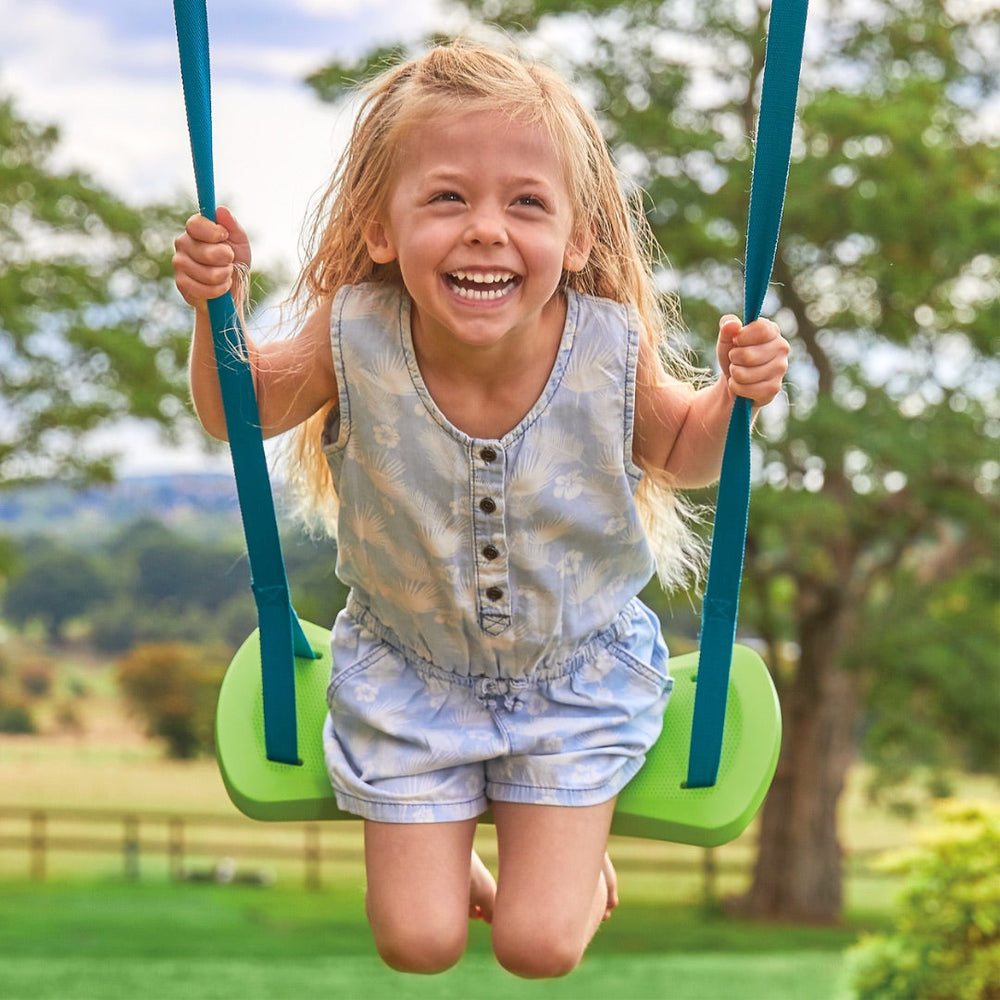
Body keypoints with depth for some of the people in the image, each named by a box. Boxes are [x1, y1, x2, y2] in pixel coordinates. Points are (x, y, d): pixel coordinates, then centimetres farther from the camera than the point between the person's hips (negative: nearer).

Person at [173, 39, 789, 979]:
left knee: (539, 948, -2)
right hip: (409, 677, 0)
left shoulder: (610, 346, -24)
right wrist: (217, 306, -22)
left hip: (578, 674, 0)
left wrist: (735, 393, -22)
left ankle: (574, 849, 34)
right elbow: (240, 409, -5)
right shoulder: (355, 337, -26)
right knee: (417, 943, 3)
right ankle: (438, 849, 40)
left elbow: (680, 454, -2)